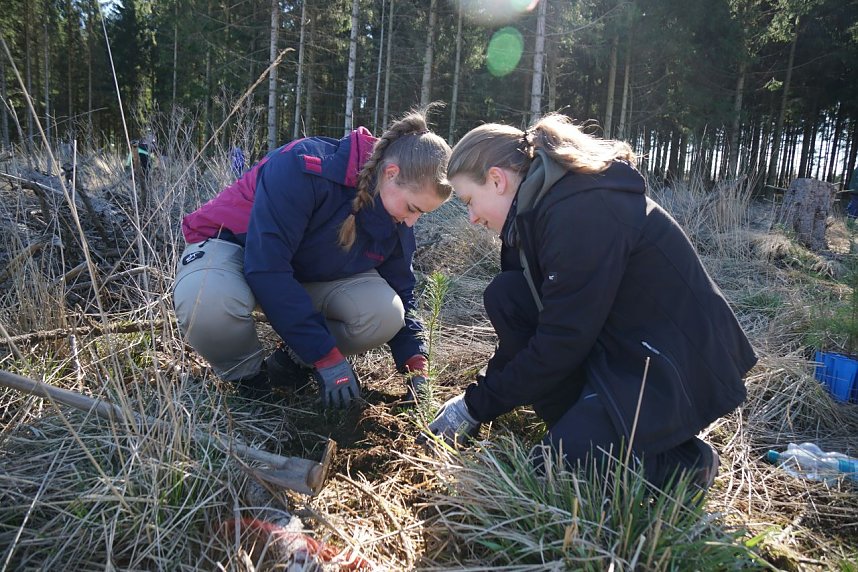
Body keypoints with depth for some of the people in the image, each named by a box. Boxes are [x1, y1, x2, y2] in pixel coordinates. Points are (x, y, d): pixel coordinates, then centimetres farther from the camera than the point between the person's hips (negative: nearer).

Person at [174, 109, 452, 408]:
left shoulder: (397, 218, -12)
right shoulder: (301, 168, -34)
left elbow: (400, 290, 0)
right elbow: (267, 268, -35)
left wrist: (415, 365, -12)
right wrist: (326, 355, -33)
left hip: (310, 273, 5)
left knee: (384, 315, -24)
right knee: (208, 304, -41)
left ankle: (294, 359, 3)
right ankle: (246, 375, -7)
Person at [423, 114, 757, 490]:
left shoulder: (579, 211, -24)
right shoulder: (542, 204, 5)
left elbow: (561, 342, -23)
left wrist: (479, 404, -10)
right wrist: (477, 397, 9)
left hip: (679, 371, -9)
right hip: (618, 344, 9)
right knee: (504, 295, -4)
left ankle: (684, 462, 4)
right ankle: (577, 425, 4)